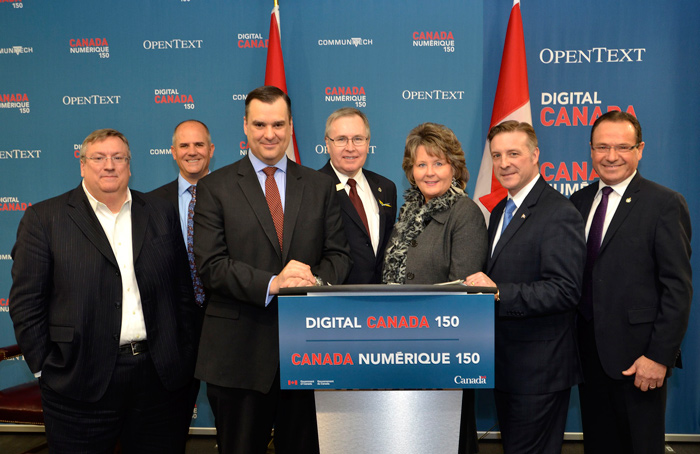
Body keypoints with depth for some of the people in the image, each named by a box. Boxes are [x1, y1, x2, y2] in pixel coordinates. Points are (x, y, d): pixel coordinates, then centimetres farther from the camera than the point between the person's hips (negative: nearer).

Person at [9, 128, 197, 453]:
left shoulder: (161, 213, 9)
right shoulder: (44, 218, 1)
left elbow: (182, 290, 9)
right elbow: (26, 301, -1)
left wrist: (183, 358, 6)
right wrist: (44, 366, -5)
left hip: (158, 377, 3)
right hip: (81, 378, -2)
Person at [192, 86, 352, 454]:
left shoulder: (320, 186, 10)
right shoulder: (214, 187, 2)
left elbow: (338, 253, 6)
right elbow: (211, 265, -8)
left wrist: (316, 281, -17)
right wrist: (270, 284, -21)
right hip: (238, 351, -2)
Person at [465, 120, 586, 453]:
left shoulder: (559, 214, -16)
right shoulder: (499, 211, 14)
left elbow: (565, 291, -25)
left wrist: (498, 292, -30)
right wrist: (480, 284, 0)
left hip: (539, 369, -9)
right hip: (505, 364, 9)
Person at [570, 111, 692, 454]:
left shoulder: (665, 204, -8)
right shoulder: (579, 201, 9)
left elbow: (678, 288, -11)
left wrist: (659, 356, -16)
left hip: (636, 356, -5)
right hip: (588, 352, 5)